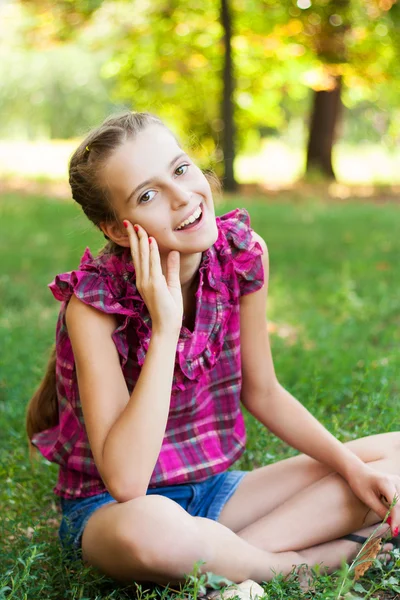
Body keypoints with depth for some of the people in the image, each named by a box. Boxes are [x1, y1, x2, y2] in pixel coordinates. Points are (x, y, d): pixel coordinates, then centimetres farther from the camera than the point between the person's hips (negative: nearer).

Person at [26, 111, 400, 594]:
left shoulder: (242, 256, -9)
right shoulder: (94, 301, -23)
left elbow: (262, 393, 5)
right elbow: (124, 481, -31)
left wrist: (354, 467, -5)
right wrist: (165, 326, -32)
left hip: (213, 489, 6)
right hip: (109, 507, -5)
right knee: (150, 529, -42)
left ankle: (220, 555, -14)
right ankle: (314, 556, -12)